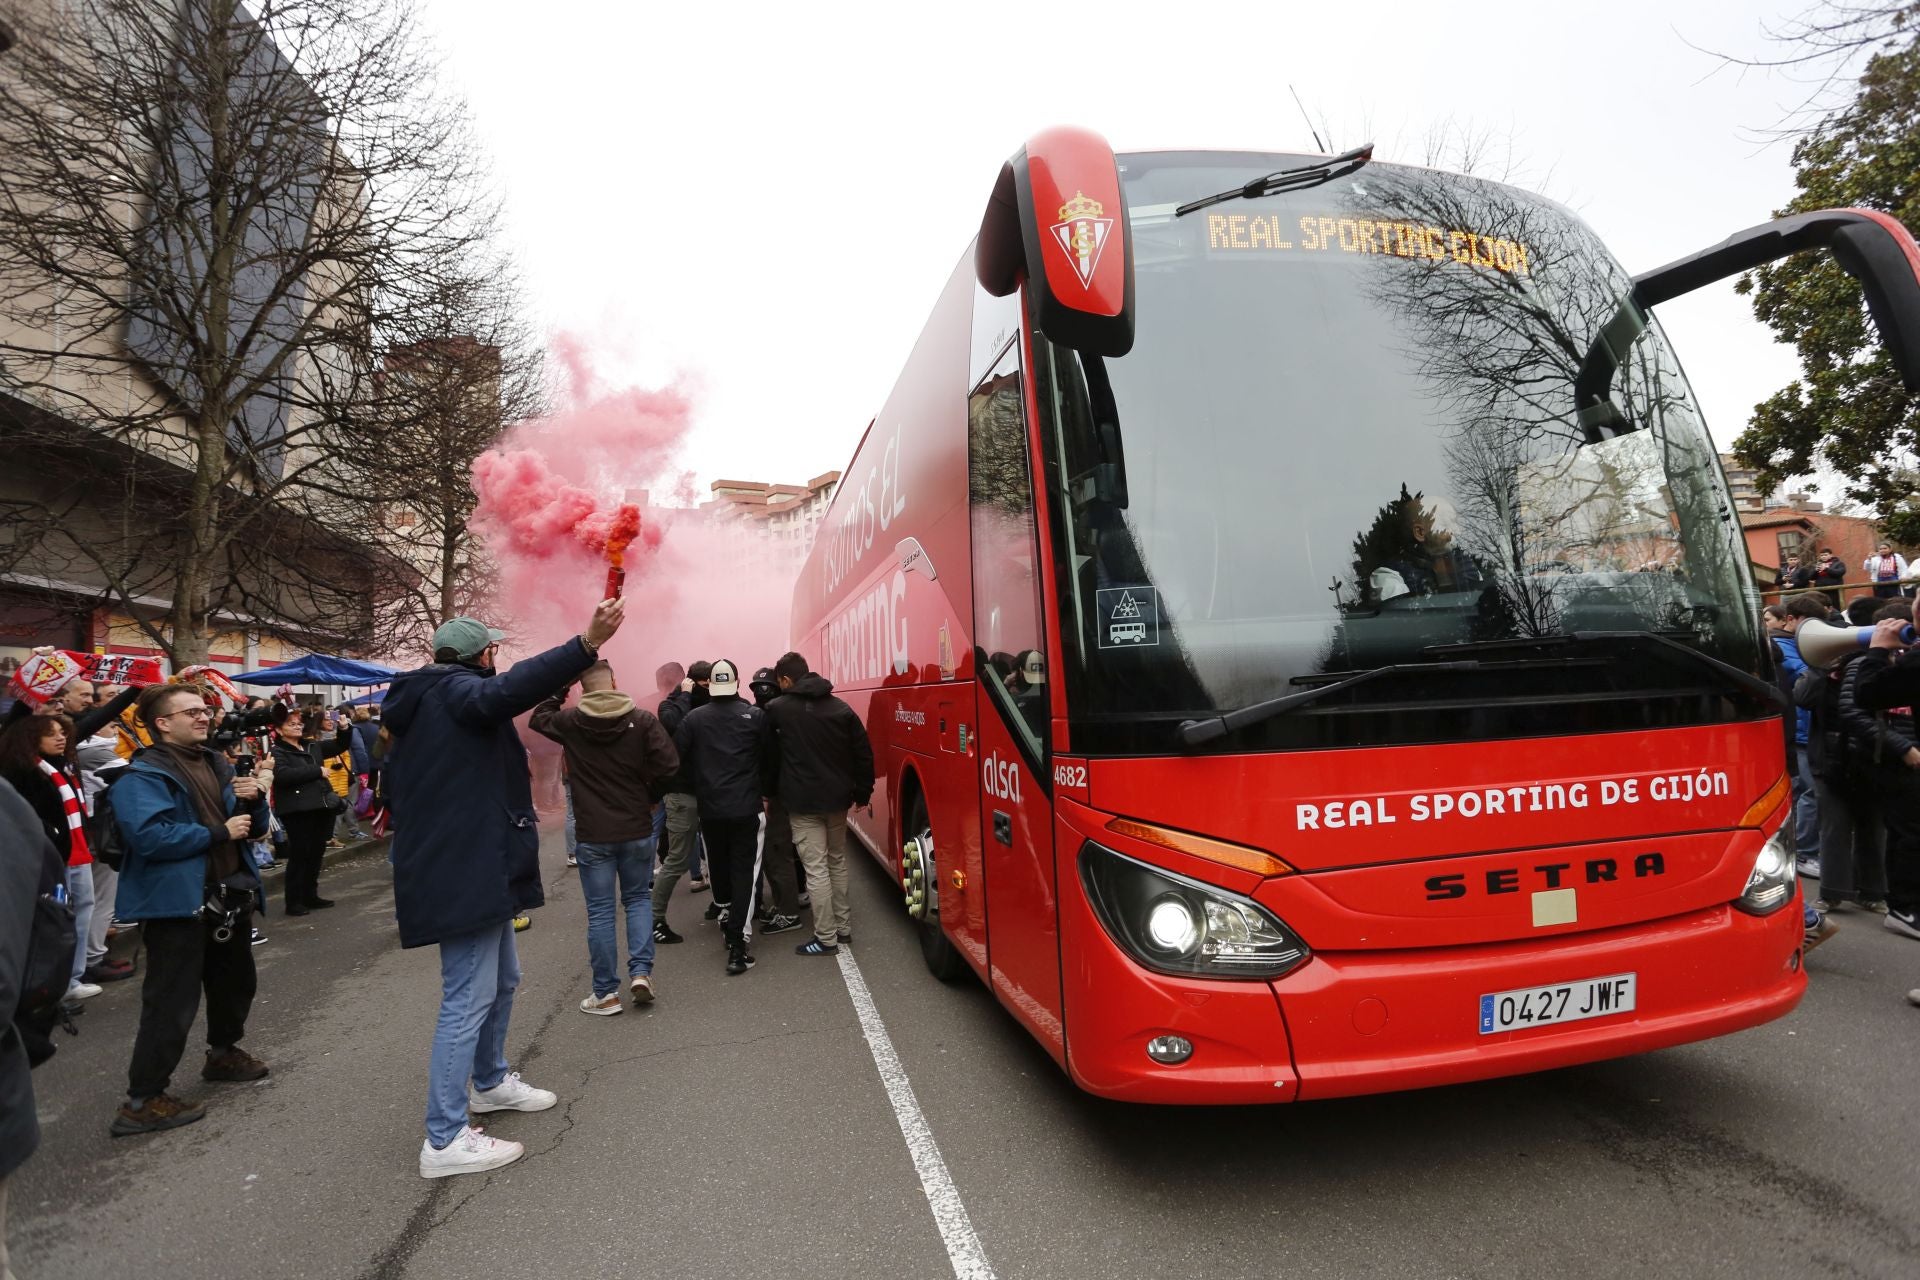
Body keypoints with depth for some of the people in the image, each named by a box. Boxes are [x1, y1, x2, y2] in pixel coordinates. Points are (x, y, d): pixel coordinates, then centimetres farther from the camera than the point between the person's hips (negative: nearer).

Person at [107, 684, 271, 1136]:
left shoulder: (217, 764, 12)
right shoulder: (144, 775, -14)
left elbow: (249, 823, 16)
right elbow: (148, 835, -29)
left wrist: (253, 801, -6)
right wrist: (218, 833, -22)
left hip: (227, 895, 9)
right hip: (177, 902, -9)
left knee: (236, 980, 23)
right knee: (173, 1001, -6)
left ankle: (224, 1053, 43)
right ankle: (142, 1100, 6)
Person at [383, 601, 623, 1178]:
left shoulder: (420, 703, 18)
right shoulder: (455, 690, -14)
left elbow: (399, 782, 27)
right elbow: (506, 691, -38)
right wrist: (586, 644, -48)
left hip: (474, 868, 11)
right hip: (467, 875, -11)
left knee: (502, 979, 23)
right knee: (468, 999, -6)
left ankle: (490, 1082, 41)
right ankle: (444, 1140, 2)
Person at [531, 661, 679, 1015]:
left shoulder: (570, 721, -4)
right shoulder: (642, 719, -7)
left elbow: (538, 717, 18)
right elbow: (669, 764, -14)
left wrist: (561, 688, 15)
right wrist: (650, 797, 2)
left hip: (592, 834, 0)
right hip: (637, 829, 1)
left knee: (599, 911, 7)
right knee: (639, 898, 18)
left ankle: (606, 993, 13)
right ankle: (640, 971, 6)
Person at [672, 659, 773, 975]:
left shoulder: (694, 718, -1)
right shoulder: (755, 715, -5)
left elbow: (679, 759, -1)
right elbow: (769, 758, 0)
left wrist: (699, 788, 14)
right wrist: (765, 792, 14)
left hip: (710, 809, 2)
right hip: (748, 807, -2)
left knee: (718, 866, 21)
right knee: (745, 873, 0)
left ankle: (724, 917, 38)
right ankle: (738, 944, -5)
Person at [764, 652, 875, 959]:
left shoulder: (778, 708, -6)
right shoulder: (841, 708, 4)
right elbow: (863, 752, 4)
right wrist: (863, 792, 12)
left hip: (804, 801, -5)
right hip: (837, 798, 5)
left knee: (816, 868, -1)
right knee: (838, 862, 18)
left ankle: (826, 937, 3)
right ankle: (843, 927, 26)